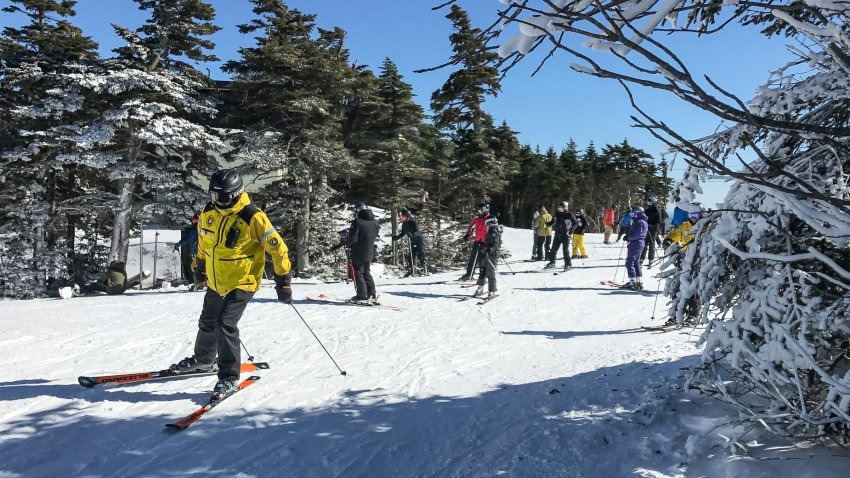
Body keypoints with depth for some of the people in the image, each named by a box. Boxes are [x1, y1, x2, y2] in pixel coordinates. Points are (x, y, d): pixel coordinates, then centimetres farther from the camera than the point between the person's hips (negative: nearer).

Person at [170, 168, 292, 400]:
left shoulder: (253, 218, -22)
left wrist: (283, 280, -14)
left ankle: (229, 377, -3)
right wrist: (200, 265, 29)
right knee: (207, 322, 22)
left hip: (242, 283, -7)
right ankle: (203, 359, 49)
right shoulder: (208, 213, -3)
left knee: (225, 325, -17)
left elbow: (278, 248, -16)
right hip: (215, 283, 7)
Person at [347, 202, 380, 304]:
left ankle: (362, 296, 1)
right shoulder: (375, 222, 3)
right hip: (369, 252, 7)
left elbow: (353, 238, -21)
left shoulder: (357, 222, -19)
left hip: (358, 253, -7)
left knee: (358, 273, 5)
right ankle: (372, 294, 16)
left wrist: (347, 243, -3)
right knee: (366, 272, 20)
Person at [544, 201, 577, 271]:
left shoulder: (570, 215, -7)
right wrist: (547, 223, -1)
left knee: (565, 250, -7)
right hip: (558, 234, 5)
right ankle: (552, 263, 18)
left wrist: (570, 231, -19)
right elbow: (552, 222, 18)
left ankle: (568, 264, 3)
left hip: (565, 235, -5)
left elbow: (574, 224, -5)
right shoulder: (557, 214, 7)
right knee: (553, 249, 5)